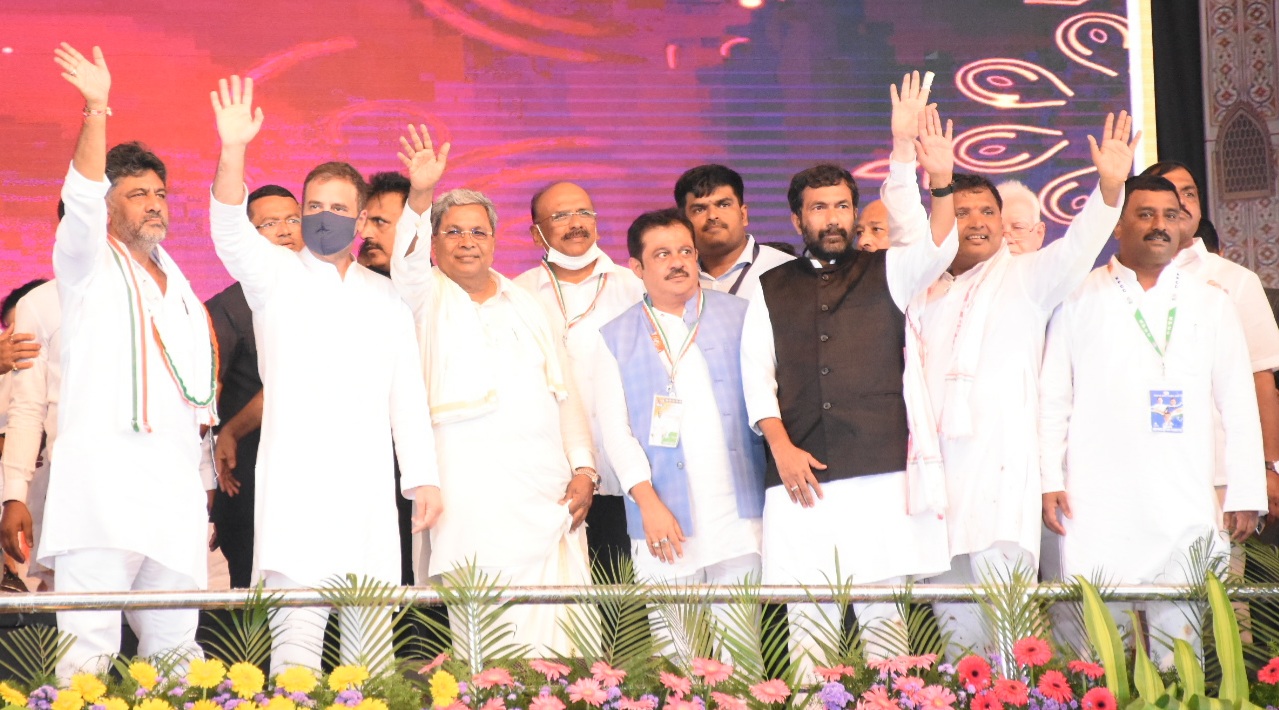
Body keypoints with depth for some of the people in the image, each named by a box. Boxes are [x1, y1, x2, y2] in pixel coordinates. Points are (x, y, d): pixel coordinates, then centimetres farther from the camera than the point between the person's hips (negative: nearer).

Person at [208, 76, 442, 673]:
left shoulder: (385, 298, 18)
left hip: (368, 488, 4)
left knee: (372, 636, 2)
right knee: (295, 630, -11)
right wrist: (233, 151, -26)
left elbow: (407, 394, 16)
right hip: (296, 484, -3)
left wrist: (424, 478, 7)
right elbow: (231, 232, -11)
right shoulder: (277, 276, 8)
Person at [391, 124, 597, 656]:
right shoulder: (428, 299, 8)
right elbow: (406, 266, -15)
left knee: (554, 639, -1)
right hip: (472, 501, -4)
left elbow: (566, 394, 19)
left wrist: (583, 469, 7)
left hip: (547, 493, 4)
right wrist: (420, 196, -31)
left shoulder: (528, 308, 21)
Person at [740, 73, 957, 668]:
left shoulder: (885, 273, 13)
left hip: (879, 469, -1)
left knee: (883, 615, -3)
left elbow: (936, 246, -6)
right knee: (806, 619, -1)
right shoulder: (772, 290, 16)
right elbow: (756, 373, 8)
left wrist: (940, 182, -24)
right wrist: (781, 447, -6)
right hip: (799, 473, 1)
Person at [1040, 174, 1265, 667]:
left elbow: (1238, 404, 13)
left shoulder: (1211, 305, 15)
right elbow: (1052, 398, 8)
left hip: (1186, 508, 2)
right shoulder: (1079, 300, 9)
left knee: (1179, 638, -2)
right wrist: (1050, 480, -1)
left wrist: (1245, 494, 6)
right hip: (1098, 506, -1)